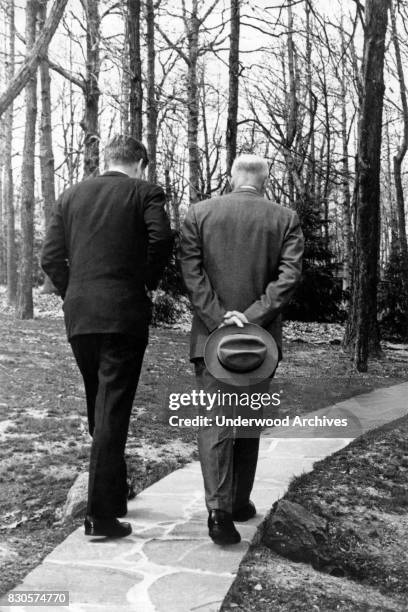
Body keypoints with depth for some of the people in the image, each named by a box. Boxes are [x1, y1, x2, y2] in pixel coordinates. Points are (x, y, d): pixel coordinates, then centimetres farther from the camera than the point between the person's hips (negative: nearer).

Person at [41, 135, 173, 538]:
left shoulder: (70, 196, 13)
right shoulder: (144, 192, 0)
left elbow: (50, 258, 6)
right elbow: (161, 237, -18)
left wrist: (71, 295, 14)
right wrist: (149, 282, -4)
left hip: (78, 315, 5)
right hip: (124, 312, -4)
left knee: (99, 407, 19)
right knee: (113, 411, -2)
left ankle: (113, 488, 35)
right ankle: (101, 514, -2)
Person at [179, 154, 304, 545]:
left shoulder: (199, 213, 2)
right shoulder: (285, 220, 2)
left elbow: (191, 271, -7)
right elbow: (289, 276, -10)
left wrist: (218, 318, -12)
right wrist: (252, 317, -14)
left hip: (210, 335, -1)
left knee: (214, 421, 0)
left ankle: (219, 508, -15)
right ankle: (240, 502, 25)